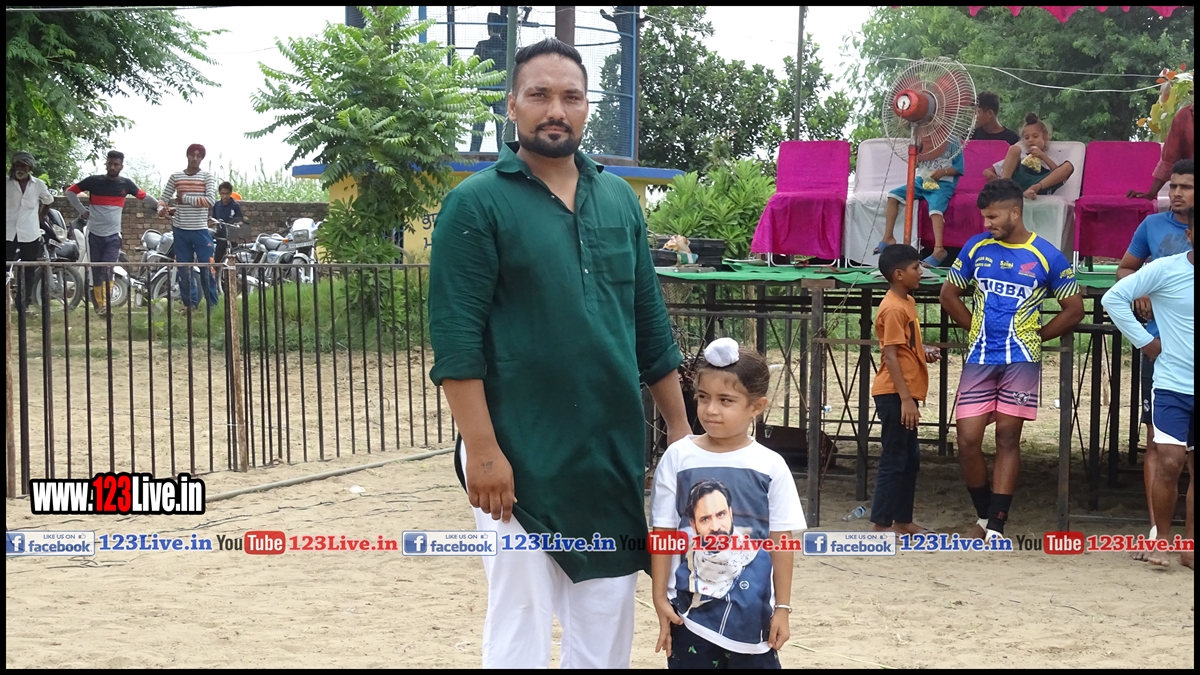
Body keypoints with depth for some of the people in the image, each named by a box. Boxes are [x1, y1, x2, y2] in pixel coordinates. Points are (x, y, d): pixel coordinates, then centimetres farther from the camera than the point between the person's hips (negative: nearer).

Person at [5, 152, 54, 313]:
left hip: (30, 235, 2)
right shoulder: (7, 184, -2)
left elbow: (48, 201, 20)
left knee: (28, 272, 8)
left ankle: (23, 305, 20)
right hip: (8, 234, -2)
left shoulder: (38, 185, 3)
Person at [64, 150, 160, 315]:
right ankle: (99, 305, 17)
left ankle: (106, 304, -10)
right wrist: (82, 210, 1)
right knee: (96, 272, 6)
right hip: (94, 234, 0)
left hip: (113, 235, 0)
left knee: (107, 270, -14)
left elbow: (143, 196, 16)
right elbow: (70, 191, 6)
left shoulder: (126, 183, 1)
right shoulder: (94, 181, -3)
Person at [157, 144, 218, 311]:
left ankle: (213, 305, 3)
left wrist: (185, 198, -13)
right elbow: (164, 198, 8)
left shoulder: (207, 177, -1)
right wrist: (161, 208, -15)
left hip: (201, 230, -2)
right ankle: (190, 302, 17)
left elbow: (210, 200, -15)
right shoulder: (175, 176, 6)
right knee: (183, 269, 7)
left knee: (207, 268, -4)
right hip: (180, 230, 3)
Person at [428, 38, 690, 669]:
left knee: (607, 616, 13)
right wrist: (481, 449, -17)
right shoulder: (476, 204, -7)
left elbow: (650, 323, 13)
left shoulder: (619, 199, 10)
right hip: (521, 453, -5)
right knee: (520, 617, 3)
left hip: (614, 449, 5)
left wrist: (679, 427, 11)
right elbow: (456, 339, -12)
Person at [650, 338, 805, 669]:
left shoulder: (770, 466, -4)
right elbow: (664, 533, 0)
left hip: (751, 613, 0)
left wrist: (782, 608, 0)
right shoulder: (678, 458, -4)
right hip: (689, 608, 0)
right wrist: (660, 597, -1)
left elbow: (780, 541, 0)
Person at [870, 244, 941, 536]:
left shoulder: (907, 301, 12)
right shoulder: (893, 309, -17)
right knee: (894, 459, -5)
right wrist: (906, 399, -24)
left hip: (905, 393, 10)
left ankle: (902, 520, 23)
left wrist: (925, 351, 5)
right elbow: (890, 356, -21)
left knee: (910, 458, 15)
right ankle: (881, 525, 0)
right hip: (895, 395, -10)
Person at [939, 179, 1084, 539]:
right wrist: (977, 329, 10)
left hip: (1020, 360, -2)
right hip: (979, 359, 2)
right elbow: (949, 295, 15)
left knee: (1008, 438, -1)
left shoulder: (1046, 256, -2)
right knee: (968, 440, -2)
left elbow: (1074, 309, 6)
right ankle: (984, 516, 17)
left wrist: (1035, 336, 4)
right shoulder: (976, 247, 4)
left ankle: (996, 527, 2)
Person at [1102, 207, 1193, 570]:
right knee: (1170, 462, -9)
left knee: (1195, 468, 7)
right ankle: (1161, 537, 9)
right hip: (1173, 385, -3)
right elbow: (1114, 298, -7)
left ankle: (1189, 545, 17)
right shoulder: (1165, 269, -7)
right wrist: (1145, 341, -8)